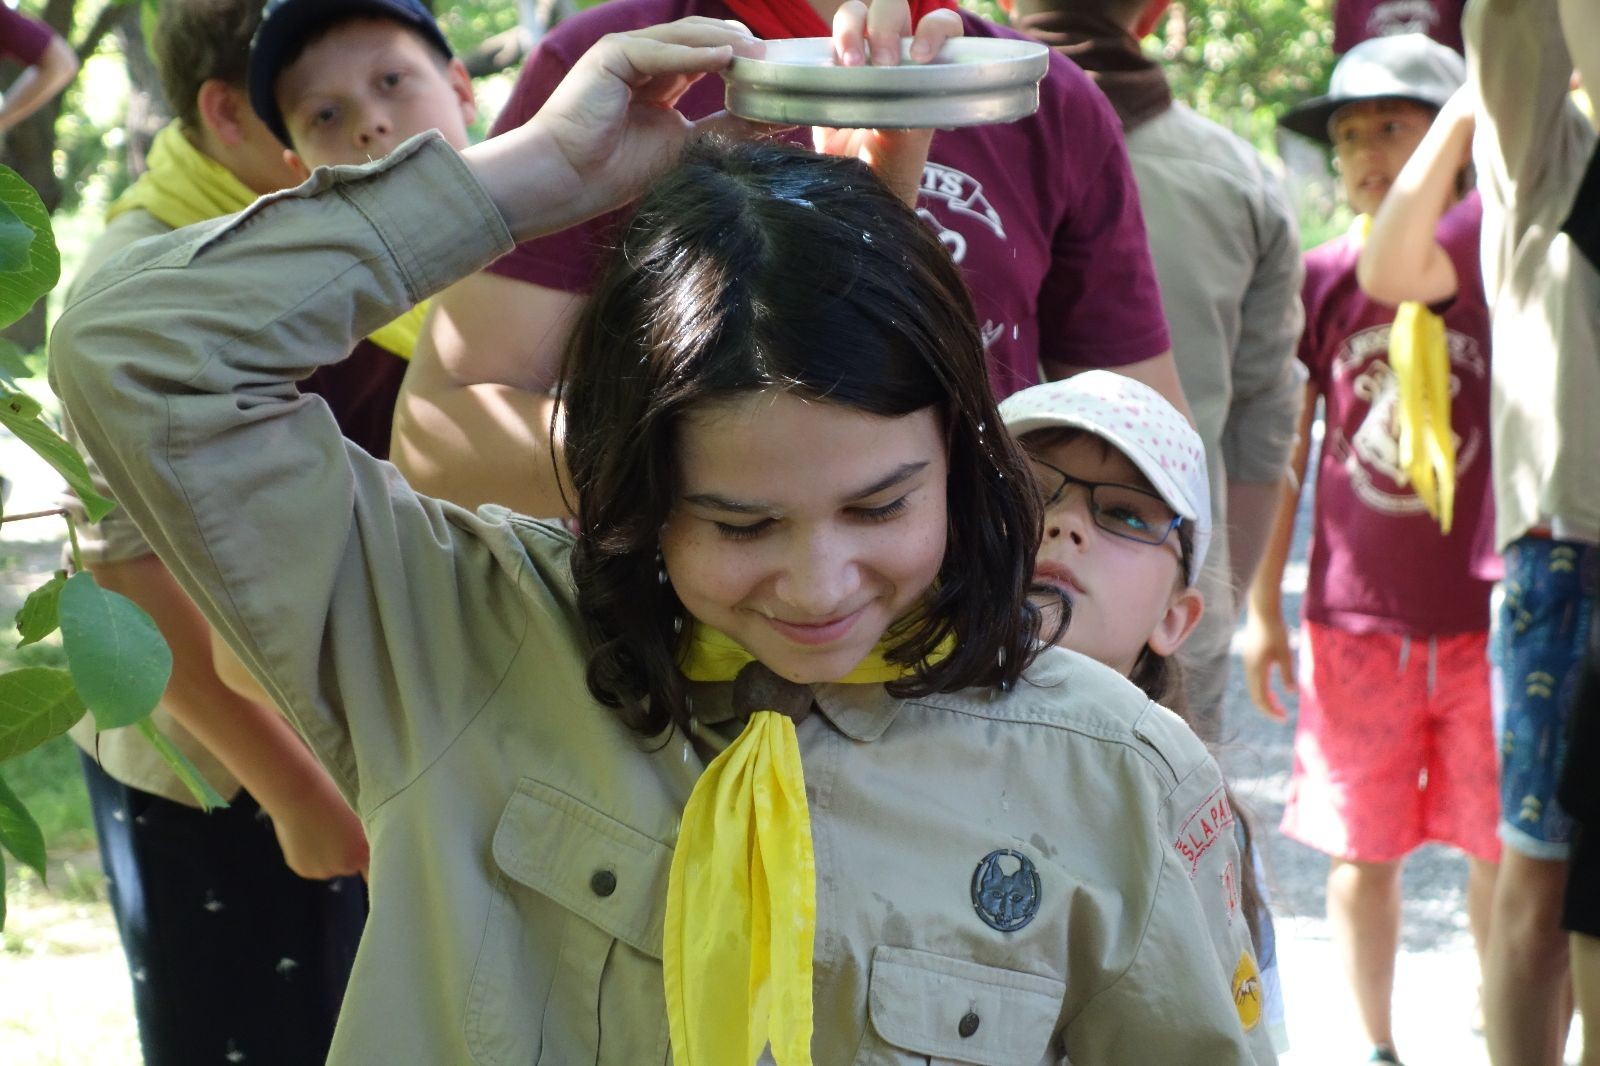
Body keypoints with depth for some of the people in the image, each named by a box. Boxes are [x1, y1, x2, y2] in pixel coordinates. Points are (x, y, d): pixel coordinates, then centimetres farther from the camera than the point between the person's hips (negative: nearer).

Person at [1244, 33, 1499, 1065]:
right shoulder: (1322, 278, 1)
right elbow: (1280, 449, 6)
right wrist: (1264, 610, 7)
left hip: (1486, 618, -1)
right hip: (1356, 620, 1)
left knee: (1504, 851, 7)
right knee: (1364, 849, 8)